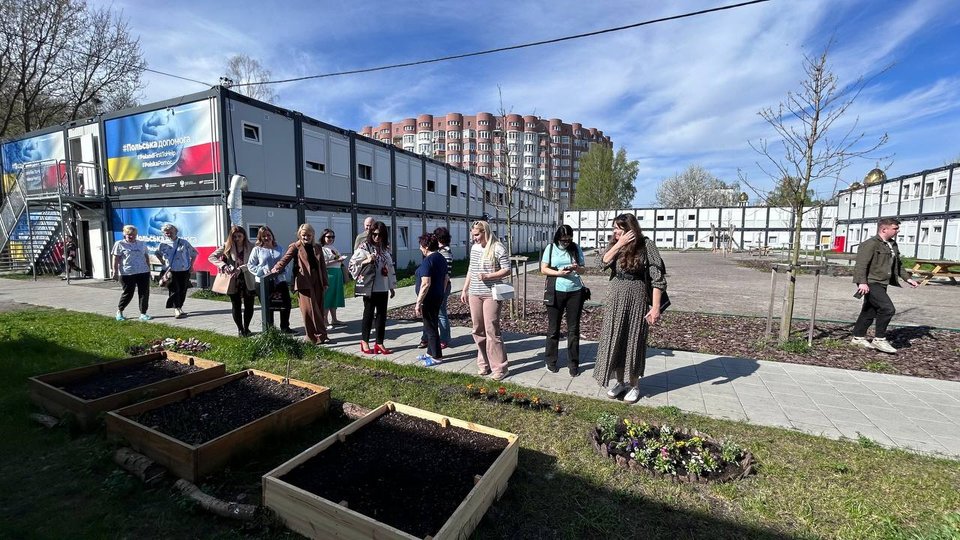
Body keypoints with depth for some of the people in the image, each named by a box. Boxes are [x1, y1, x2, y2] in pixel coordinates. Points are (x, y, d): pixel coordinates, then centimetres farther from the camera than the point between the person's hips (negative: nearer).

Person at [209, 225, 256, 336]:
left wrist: (240, 269, -26)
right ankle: (240, 329, 22)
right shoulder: (227, 246, 1)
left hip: (248, 280, 0)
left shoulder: (250, 247, -2)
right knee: (236, 305, 6)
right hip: (233, 281, 1)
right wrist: (224, 265, -17)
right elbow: (211, 257, -1)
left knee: (249, 305, 4)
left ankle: (246, 327, 23)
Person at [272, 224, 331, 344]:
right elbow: (285, 259, -9)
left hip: (317, 281, 5)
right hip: (304, 281, -4)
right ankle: (321, 336, -3)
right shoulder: (295, 247, 4)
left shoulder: (318, 247, 16)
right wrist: (276, 269, -29)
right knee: (310, 310, -6)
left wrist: (325, 283, 12)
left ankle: (317, 337, 15)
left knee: (319, 309, 6)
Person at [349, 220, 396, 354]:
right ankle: (364, 341, 22)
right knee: (368, 313, 6)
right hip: (370, 288, -5)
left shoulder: (386, 248, 9)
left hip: (383, 288, 5)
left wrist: (392, 286, 14)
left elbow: (390, 267, 14)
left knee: (382, 315, 7)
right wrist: (367, 261, -21)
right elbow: (352, 264, -7)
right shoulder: (364, 247, -7)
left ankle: (379, 343, 17)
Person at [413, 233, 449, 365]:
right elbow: (445, 278, 16)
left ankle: (437, 357, 11)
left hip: (429, 298, -9)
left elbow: (425, 284, -24)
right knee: (432, 325, 19)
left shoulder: (427, 261, -19)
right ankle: (431, 352, 30)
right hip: (438, 297, 9)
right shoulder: (442, 258, 9)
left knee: (430, 327, 2)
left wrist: (418, 303, -21)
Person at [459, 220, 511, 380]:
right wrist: (464, 290, 18)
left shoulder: (498, 248, -8)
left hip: (491, 295, -6)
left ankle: (499, 368, 6)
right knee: (478, 330, 10)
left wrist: (488, 276, -19)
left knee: (492, 331, -5)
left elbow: (507, 270, -8)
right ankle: (483, 364, 23)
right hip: (474, 294, 7)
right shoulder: (474, 247, 12)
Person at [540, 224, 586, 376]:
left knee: (573, 329, 7)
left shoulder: (576, 248, 4)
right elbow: (543, 269, -1)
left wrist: (577, 268, -14)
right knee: (553, 328, 7)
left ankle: (573, 363, 18)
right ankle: (551, 361, 22)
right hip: (556, 292, -1)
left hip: (575, 291, 1)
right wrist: (558, 273, -18)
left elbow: (583, 267, 9)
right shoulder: (550, 248, 0)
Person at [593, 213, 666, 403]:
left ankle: (634, 385, 25)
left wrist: (655, 307, -17)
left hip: (636, 299, -5)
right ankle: (620, 382, 26)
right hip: (615, 298, 5)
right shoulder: (615, 244, 7)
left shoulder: (646, 244, -9)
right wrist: (619, 244, -17)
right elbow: (605, 262, -9)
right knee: (614, 340, 9)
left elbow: (657, 277, -13)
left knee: (634, 341, 7)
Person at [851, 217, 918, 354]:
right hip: (871, 283, -10)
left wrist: (907, 278, 25)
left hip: (882, 284, 10)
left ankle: (858, 337, 22)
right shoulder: (870, 244, -14)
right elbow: (861, 264, -23)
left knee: (869, 312, 13)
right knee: (888, 309, -16)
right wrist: (862, 282, -30)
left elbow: (898, 264, 31)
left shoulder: (893, 245, 17)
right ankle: (879, 339, -6)